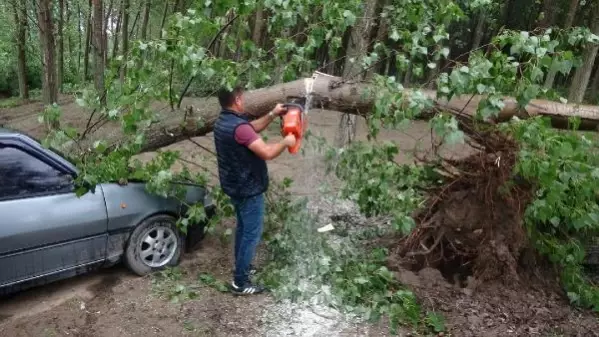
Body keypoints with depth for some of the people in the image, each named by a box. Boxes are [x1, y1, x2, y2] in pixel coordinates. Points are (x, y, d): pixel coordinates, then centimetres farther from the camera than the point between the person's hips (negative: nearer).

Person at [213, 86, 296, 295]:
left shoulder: (224, 121, 4)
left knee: (243, 227, 24)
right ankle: (240, 282, 10)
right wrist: (286, 142, -14)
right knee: (252, 234, 1)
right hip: (248, 189, -10)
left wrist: (272, 115, 9)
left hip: (235, 186, 10)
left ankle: (241, 266, 40)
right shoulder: (238, 127, -28)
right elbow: (267, 152, -31)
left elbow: (253, 128, 18)